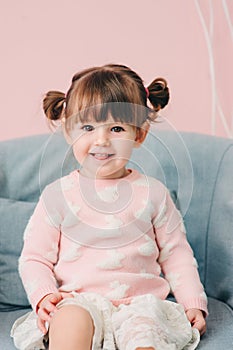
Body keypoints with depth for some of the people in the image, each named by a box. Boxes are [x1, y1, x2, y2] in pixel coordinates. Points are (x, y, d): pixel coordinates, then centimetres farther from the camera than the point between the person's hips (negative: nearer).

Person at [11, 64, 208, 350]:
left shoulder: (152, 193, 7)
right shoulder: (57, 195, 4)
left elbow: (176, 253, 13)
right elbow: (34, 257, 8)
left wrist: (194, 303, 3)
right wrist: (44, 296, -10)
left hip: (140, 302, 1)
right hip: (78, 301, 0)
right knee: (72, 319, -33)